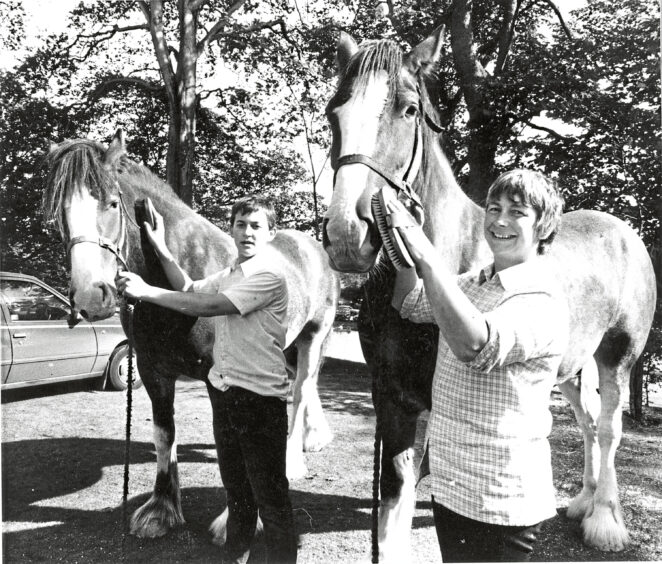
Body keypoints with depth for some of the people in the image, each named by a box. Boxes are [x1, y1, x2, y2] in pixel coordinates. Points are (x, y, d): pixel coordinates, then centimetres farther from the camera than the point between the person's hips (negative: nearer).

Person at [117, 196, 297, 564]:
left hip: (260, 396, -8)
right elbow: (189, 289, 13)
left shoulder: (269, 276, -16)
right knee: (234, 484, 22)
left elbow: (209, 306, -22)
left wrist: (146, 291, -18)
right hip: (223, 390, 8)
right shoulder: (228, 275, 13)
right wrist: (161, 248, 3)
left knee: (269, 490, 2)